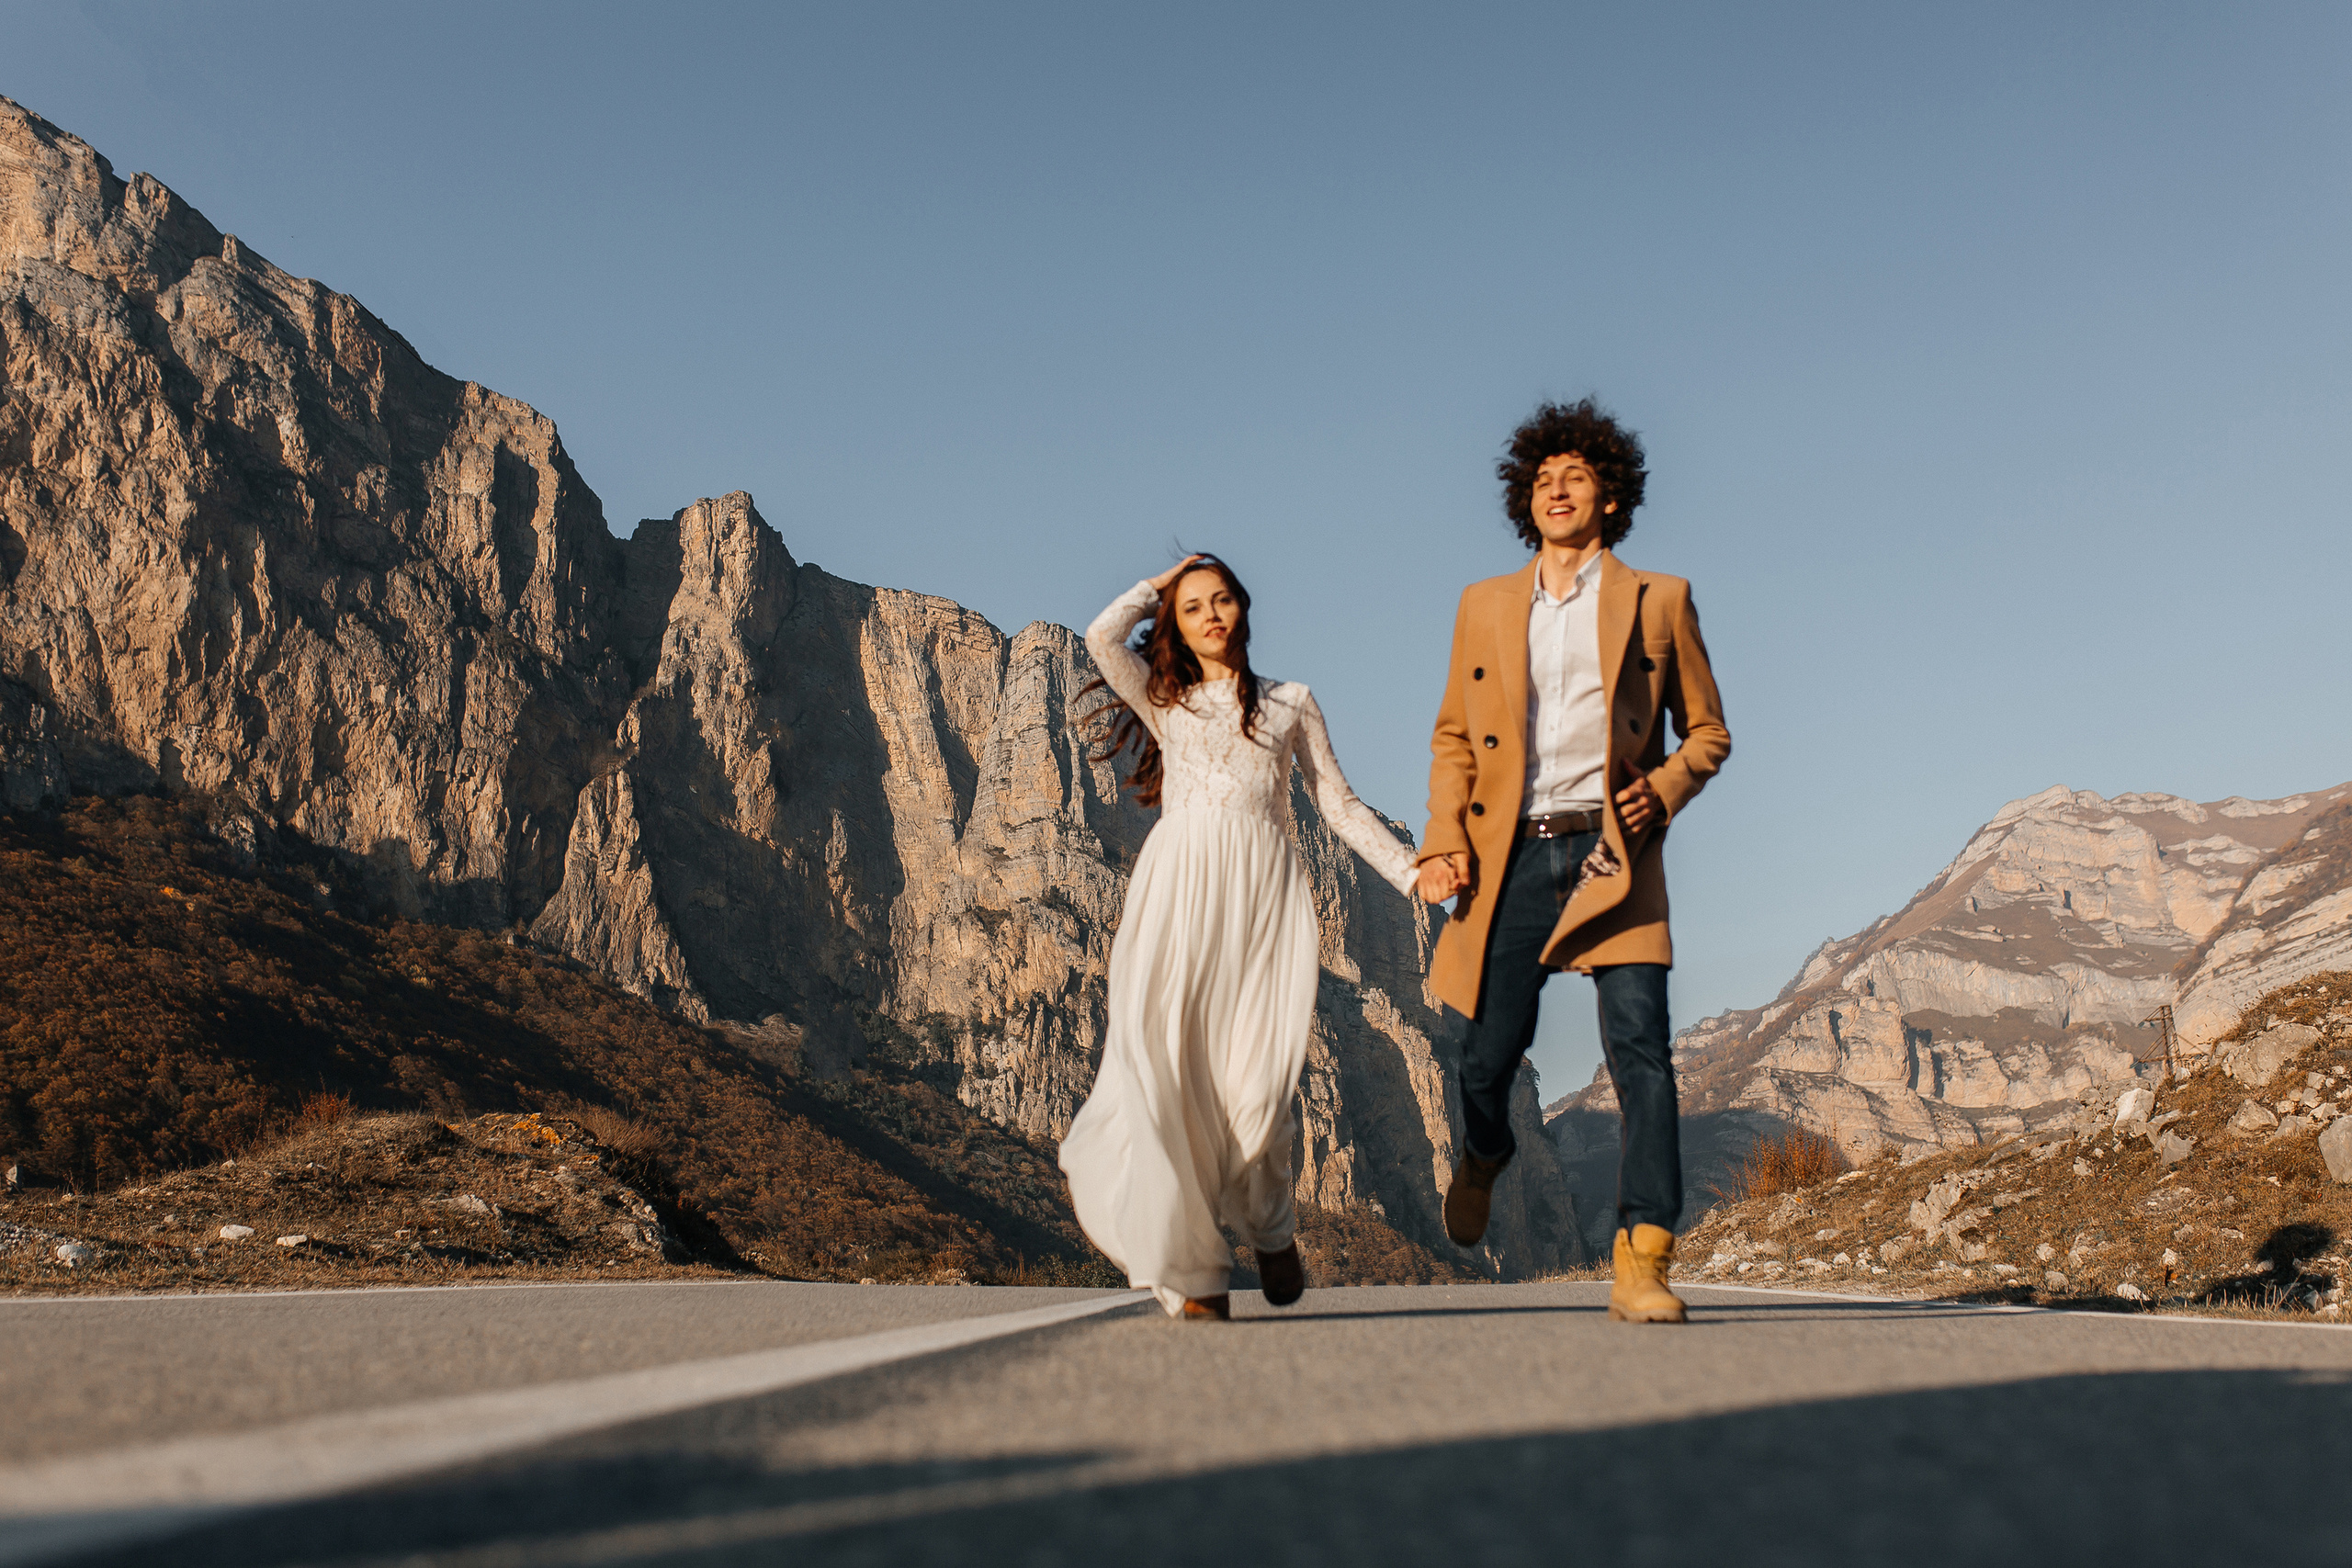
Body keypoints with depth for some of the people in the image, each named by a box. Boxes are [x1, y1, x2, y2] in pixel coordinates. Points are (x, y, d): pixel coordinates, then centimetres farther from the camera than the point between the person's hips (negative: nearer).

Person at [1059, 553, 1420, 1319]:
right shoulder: (1165, 702, 23)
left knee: (1257, 1084, -14)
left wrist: (1410, 870, 9)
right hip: (1179, 889, 1)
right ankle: (1193, 1270, -6)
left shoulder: (1291, 703, 23)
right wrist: (1161, 582, 21)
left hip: (1264, 891, 0)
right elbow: (1104, 636, 6)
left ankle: (1267, 1228, 13)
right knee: (1169, 1072, -14)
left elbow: (1340, 804, 20)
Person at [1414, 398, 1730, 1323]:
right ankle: (1483, 1155, 40)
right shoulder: (1486, 605, 14)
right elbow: (1453, 738, 16)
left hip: (1612, 853, -2)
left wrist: (1662, 790, -8)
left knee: (1640, 1051, -13)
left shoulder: (1658, 601, 9)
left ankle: (1641, 1263, -10)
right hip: (1512, 857, 2)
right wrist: (1443, 843, 2)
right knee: (1485, 1054, 5)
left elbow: (1707, 731, 12)